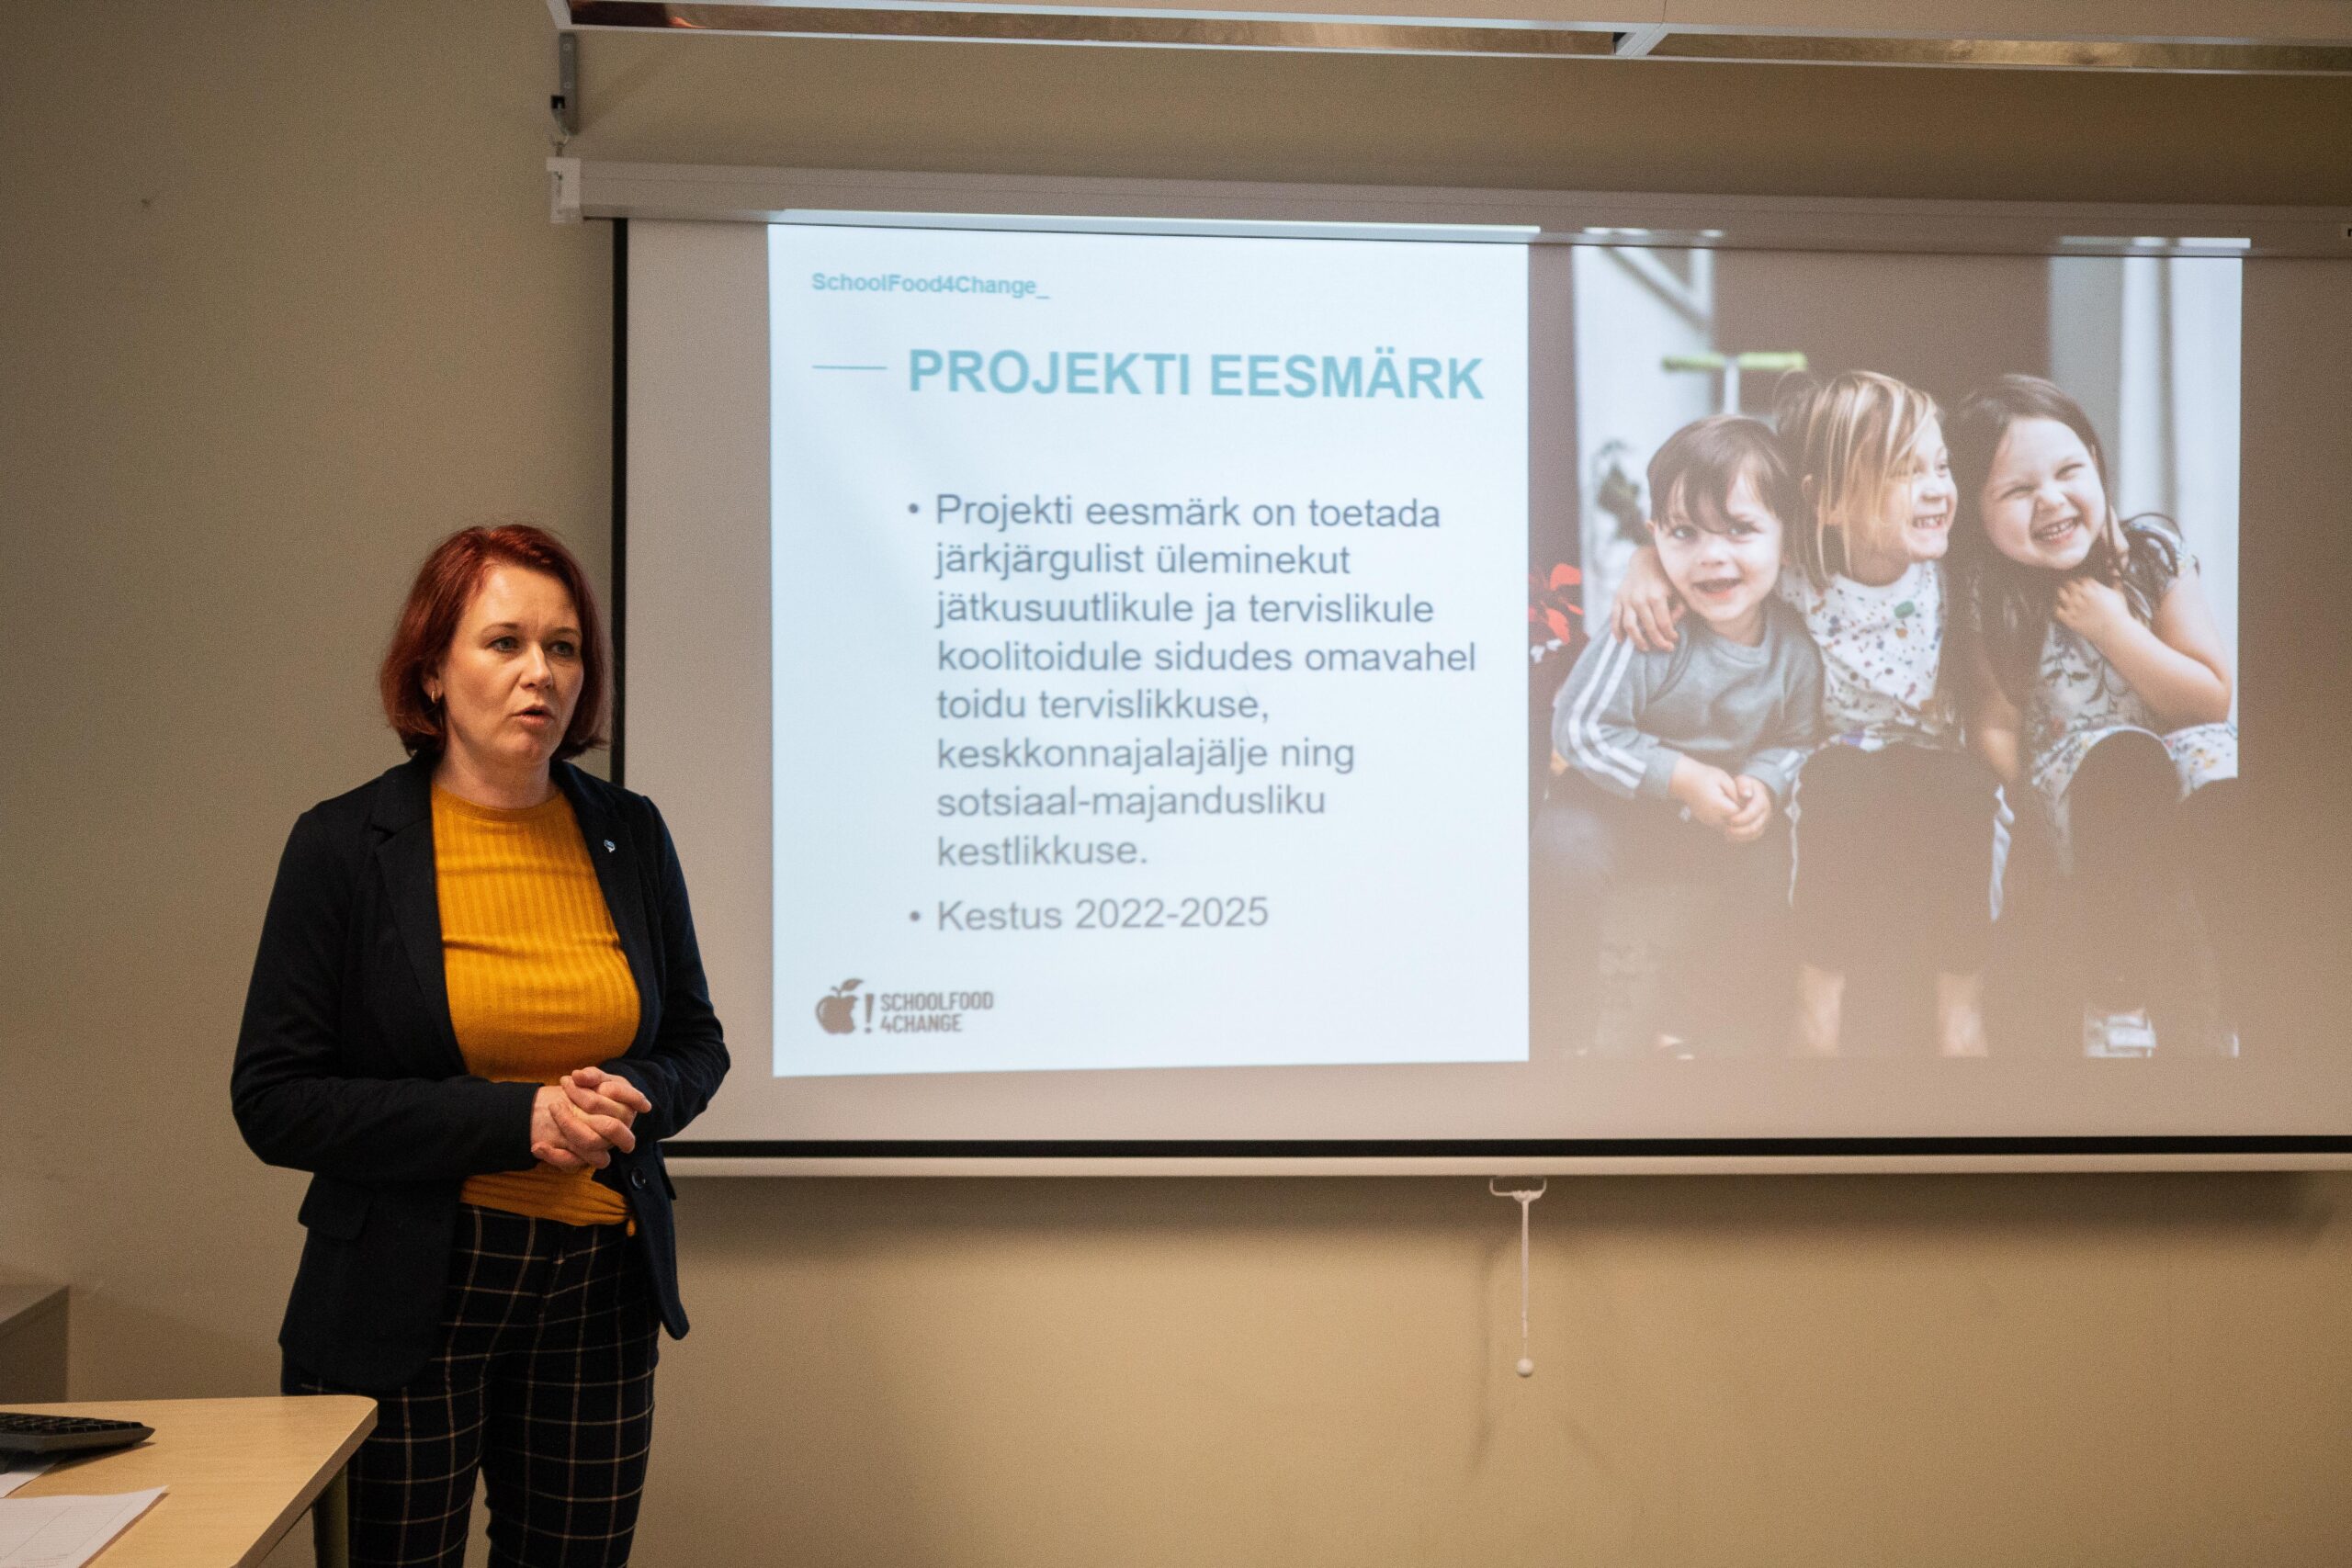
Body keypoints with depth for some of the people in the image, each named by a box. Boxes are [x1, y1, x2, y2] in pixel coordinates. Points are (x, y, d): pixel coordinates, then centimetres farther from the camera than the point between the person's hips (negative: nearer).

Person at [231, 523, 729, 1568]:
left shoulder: (630, 836, 5)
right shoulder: (345, 845, -6)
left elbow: (696, 1043, 15)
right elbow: (274, 1103, -9)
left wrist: (629, 1100, -9)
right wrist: (514, 1121, -17)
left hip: (598, 1292, 3)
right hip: (405, 1299, -3)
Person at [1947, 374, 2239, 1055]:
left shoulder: (2153, 552, -4)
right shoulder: (1992, 596, -7)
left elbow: (2212, 700, -4)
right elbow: (1996, 727, -6)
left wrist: (2114, 630, -15)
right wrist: (2044, 823, -18)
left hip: (2184, 760, 2)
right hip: (2076, 791, -1)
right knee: (2125, 755, -35)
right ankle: (2118, 1005, -29)